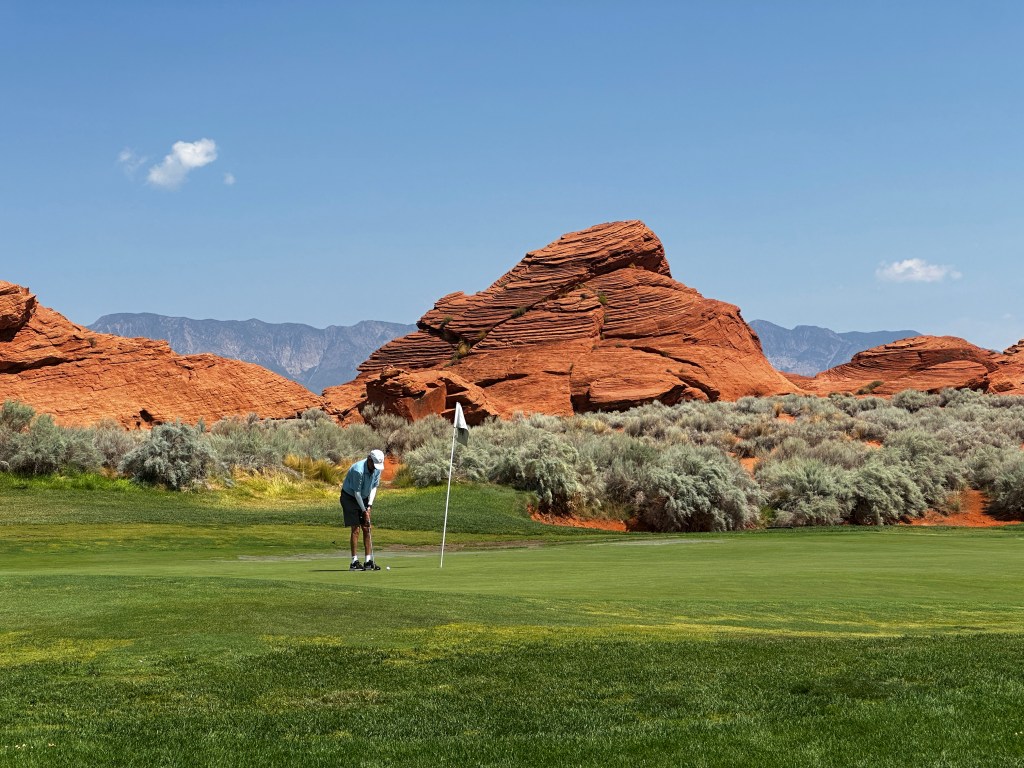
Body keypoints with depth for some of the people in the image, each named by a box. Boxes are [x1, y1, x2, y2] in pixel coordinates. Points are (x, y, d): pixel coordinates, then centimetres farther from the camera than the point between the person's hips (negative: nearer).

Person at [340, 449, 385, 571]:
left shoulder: (377, 469, -9)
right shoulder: (358, 470, -31)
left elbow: (374, 486, 3)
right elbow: (356, 492, -24)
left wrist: (369, 505, -7)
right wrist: (364, 510, -18)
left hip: (364, 498, 7)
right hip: (350, 498, -7)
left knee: (366, 529, 0)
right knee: (355, 529, -11)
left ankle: (368, 561, 1)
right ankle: (354, 562, -8)